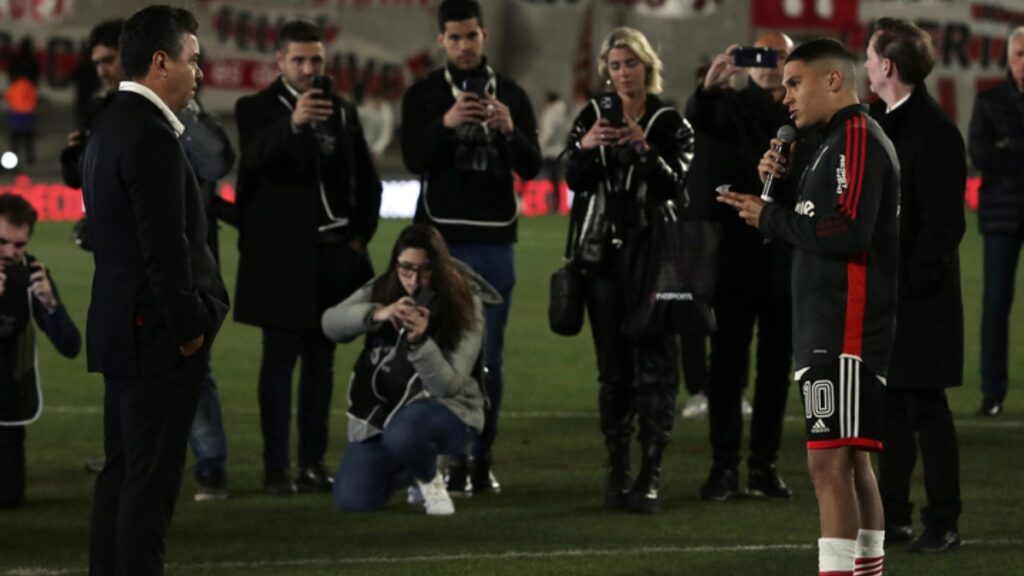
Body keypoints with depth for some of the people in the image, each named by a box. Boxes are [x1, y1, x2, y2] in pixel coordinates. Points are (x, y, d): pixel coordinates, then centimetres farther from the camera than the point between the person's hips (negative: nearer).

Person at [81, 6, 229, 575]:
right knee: (151, 482, -6)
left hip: (120, 330, 10)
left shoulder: (110, 127, 13)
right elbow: (165, 246, -22)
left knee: (121, 474, 14)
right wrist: (189, 327, -14)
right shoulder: (152, 136, -19)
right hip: (158, 337, -10)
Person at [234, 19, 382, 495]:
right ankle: (276, 468, -5)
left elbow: (368, 183, 18)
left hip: (334, 254, 4)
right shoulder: (256, 109, -2)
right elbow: (254, 159, -24)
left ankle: (313, 463, 9)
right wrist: (293, 123, -40)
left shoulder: (343, 112, 12)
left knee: (321, 358, 6)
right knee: (280, 358, -5)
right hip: (280, 256, -4)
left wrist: (360, 235, 6)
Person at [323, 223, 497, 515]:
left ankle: (429, 479, -4)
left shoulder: (464, 306, -15)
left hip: (444, 409, -4)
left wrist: (419, 341, -39)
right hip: (381, 410, 4)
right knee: (352, 500, -10)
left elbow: (448, 384, -21)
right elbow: (331, 323, -15)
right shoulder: (382, 290, -4)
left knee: (401, 434, -40)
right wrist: (376, 314, -34)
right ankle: (408, 472, 22)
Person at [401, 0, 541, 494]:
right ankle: (450, 458, -1)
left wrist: (510, 131, -18)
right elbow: (414, 161, -8)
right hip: (441, 240, -2)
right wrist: (445, 125, -26)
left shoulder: (511, 95, 9)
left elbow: (531, 167, 2)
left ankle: (482, 458, 7)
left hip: (494, 242, 2)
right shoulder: (423, 96, 4)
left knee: (489, 356, 2)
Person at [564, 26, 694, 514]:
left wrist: (644, 148, -25)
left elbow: (676, 185, -11)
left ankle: (650, 477, -9)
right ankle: (617, 471, 8)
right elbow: (575, 181, -5)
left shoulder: (669, 123, 1)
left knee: (655, 365, -8)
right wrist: (585, 148, -25)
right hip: (603, 256, 2)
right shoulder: (591, 118, 8)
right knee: (613, 367, 4)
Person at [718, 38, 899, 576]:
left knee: (830, 462, -14)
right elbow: (812, 231, 22)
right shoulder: (837, 141, 20)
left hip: (844, 333, -10)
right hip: (830, 330, 10)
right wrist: (779, 184, 7)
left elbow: (849, 233, -22)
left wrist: (771, 218, -12)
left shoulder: (856, 136, -11)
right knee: (851, 462, 13)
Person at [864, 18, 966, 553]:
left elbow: (943, 222, -17)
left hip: (917, 297, -8)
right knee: (891, 406, 12)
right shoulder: (876, 122, 11)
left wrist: (912, 286, -18)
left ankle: (943, 523, 5)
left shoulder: (934, 131, -15)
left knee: (925, 407, -2)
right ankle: (893, 516, 19)